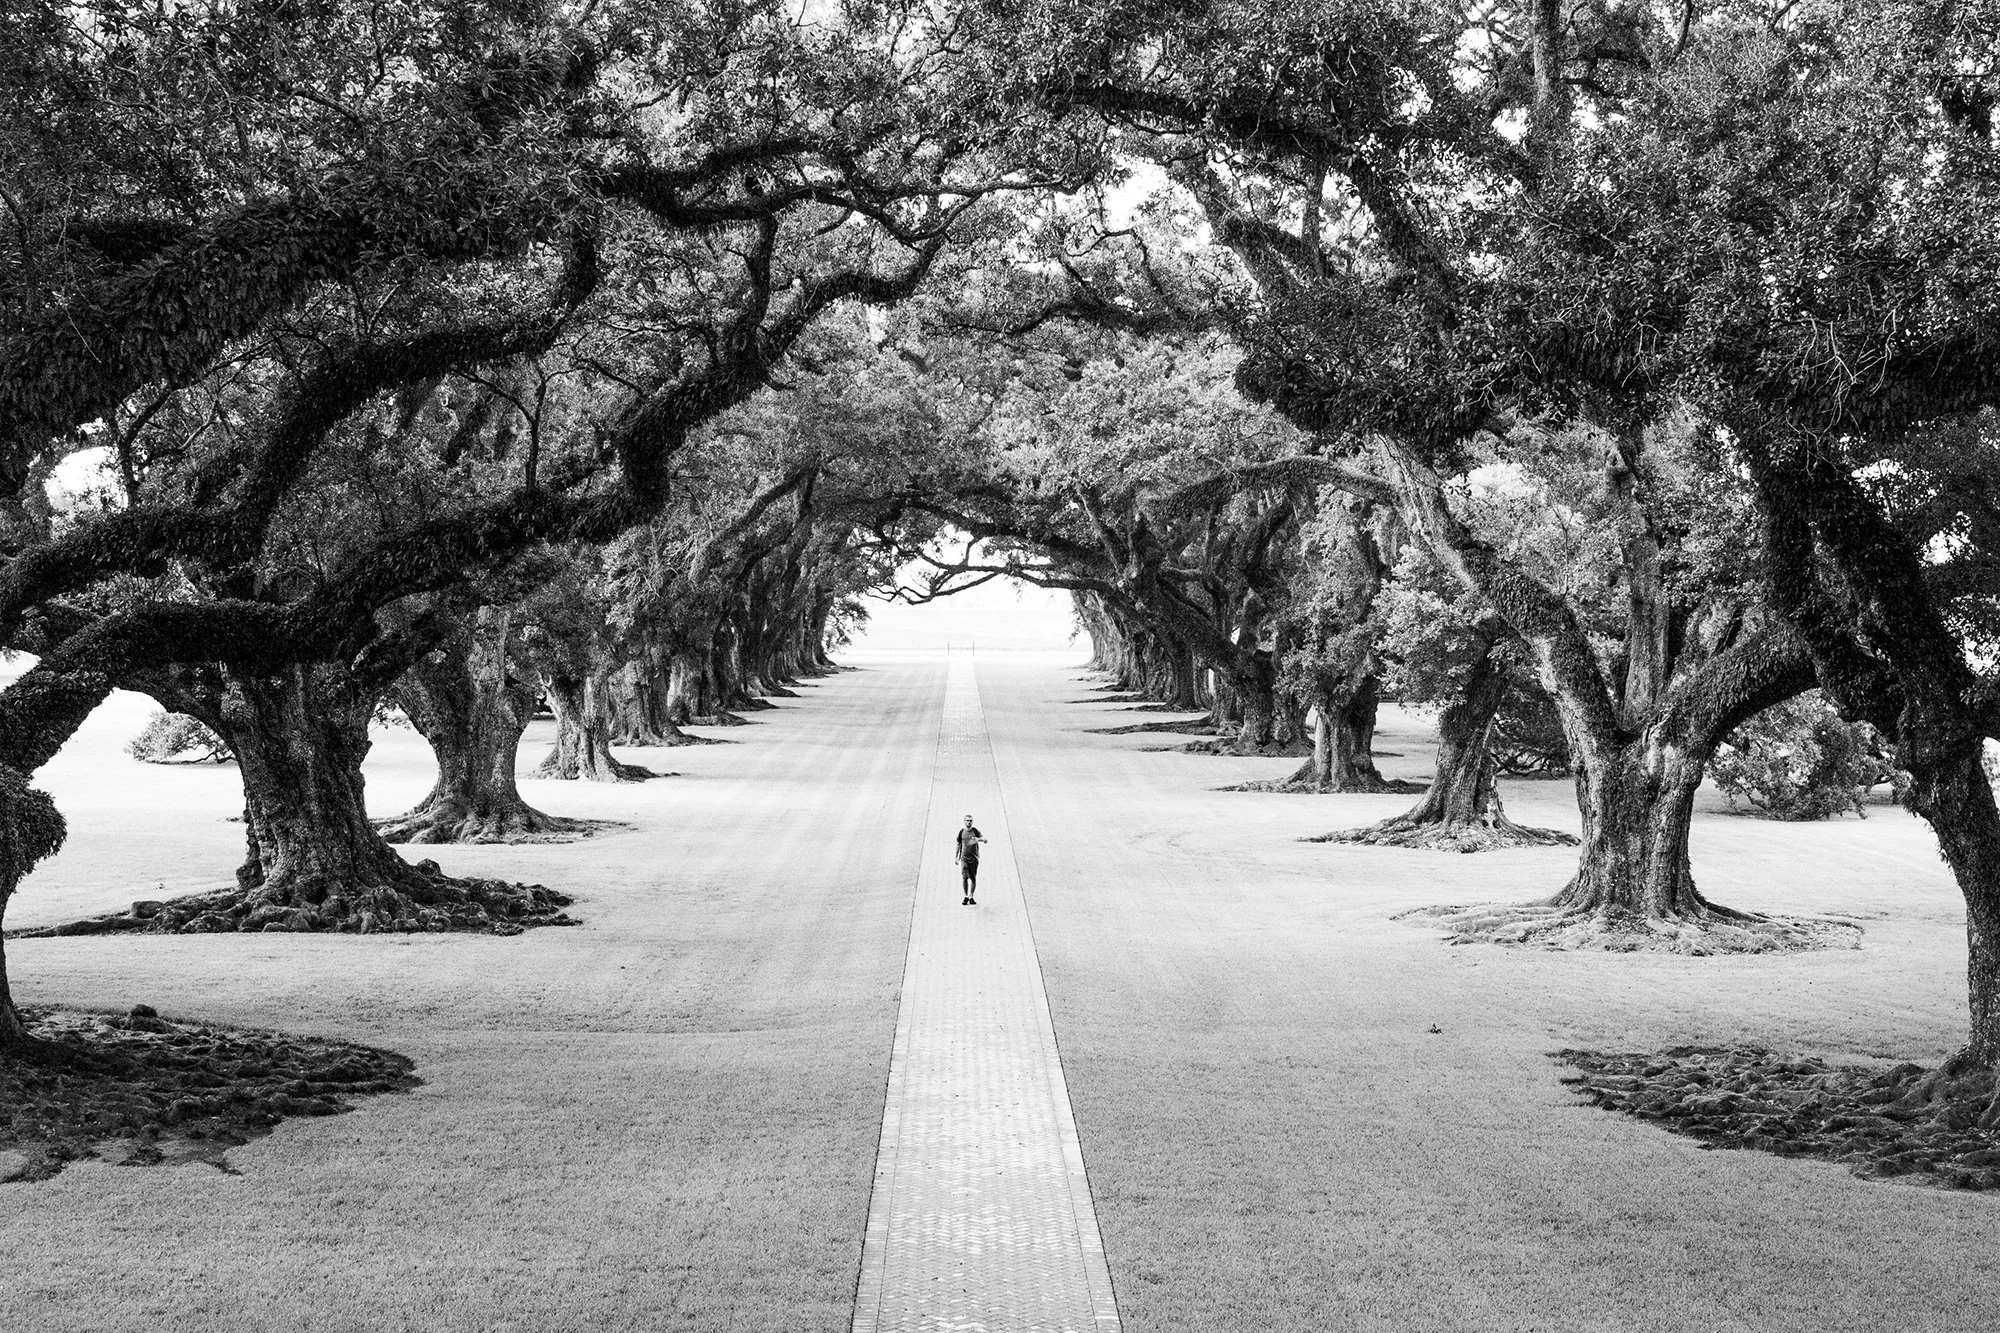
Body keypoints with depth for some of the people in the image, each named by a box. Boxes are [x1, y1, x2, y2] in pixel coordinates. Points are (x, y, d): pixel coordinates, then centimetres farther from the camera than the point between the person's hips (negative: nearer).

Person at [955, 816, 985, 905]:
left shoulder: (975, 831, 1)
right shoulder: (961, 832, 6)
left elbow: (985, 840, -9)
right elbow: (958, 845, 15)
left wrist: (978, 839, -30)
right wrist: (956, 857, 15)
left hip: (974, 858, 0)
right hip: (964, 858, 0)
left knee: (973, 878, 2)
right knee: (964, 877, -13)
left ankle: (971, 898, 14)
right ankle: (966, 897, -1)